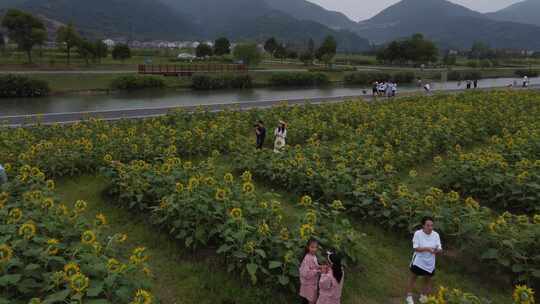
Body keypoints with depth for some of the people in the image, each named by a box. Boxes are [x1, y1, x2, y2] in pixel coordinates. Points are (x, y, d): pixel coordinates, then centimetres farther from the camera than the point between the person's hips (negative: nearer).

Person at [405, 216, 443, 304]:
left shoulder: (436, 235, -11)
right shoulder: (418, 233, -19)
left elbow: (440, 249, -11)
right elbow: (416, 248, -20)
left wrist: (437, 250, -34)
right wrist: (427, 248, -35)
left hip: (430, 263, 3)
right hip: (418, 261, -3)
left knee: (428, 280, 19)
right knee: (413, 278, 15)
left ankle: (423, 296, 42)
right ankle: (409, 296, 34)